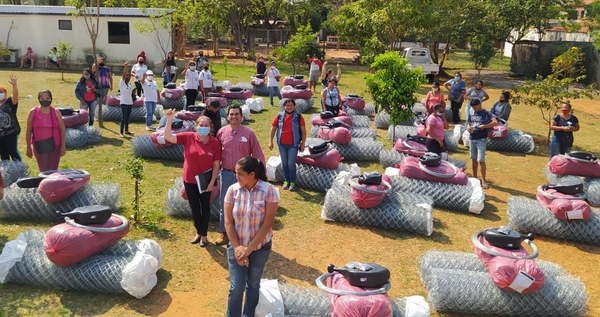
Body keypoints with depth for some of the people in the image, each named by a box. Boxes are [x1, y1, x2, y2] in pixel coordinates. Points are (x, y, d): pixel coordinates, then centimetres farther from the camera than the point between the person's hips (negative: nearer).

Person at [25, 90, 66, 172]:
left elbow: (62, 129, 4)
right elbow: (29, 131, 7)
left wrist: (63, 146, -3)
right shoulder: (33, 112, 3)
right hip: (39, 146, -1)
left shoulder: (56, 112, 4)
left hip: (54, 145, 1)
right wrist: (28, 147, 4)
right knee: (44, 171, -5)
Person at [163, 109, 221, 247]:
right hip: (189, 180, 2)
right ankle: (198, 232, 36)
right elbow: (168, 137, -12)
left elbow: (216, 165, -7)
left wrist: (212, 182, -10)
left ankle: (204, 235, 30)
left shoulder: (215, 143, -12)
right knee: (194, 207, 16)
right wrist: (169, 120, -22)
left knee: (205, 207, 13)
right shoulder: (188, 137, -8)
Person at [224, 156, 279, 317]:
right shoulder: (233, 190, -10)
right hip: (237, 247, 1)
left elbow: (267, 224, -17)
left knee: (253, 285, 15)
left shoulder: (269, 191, -17)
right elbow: (228, 221, -6)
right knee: (237, 287, -2)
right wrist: (237, 247, -13)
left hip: (260, 247, -1)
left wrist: (249, 249, -16)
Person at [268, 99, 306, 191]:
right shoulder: (279, 116, 4)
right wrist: (270, 141, 4)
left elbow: (303, 131, 1)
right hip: (282, 144, 3)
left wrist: (303, 143, -3)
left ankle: (293, 182, 9)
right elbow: (273, 128, 10)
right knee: (284, 163, 12)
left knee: (291, 164, -6)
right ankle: (286, 180, 25)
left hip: (293, 145, -3)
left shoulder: (299, 117, -1)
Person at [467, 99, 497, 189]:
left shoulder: (486, 113, -6)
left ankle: (483, 180, 2)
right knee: (474, 159, 13)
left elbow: (495, 122, -17)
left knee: (481, 160, -9)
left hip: (482, 139, -5)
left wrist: (485, 126, -24)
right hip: (472, 139, 5)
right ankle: (474, 177, 25)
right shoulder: (471, 114, 10)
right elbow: (468, 124, 15)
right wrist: (469, 128, -8)